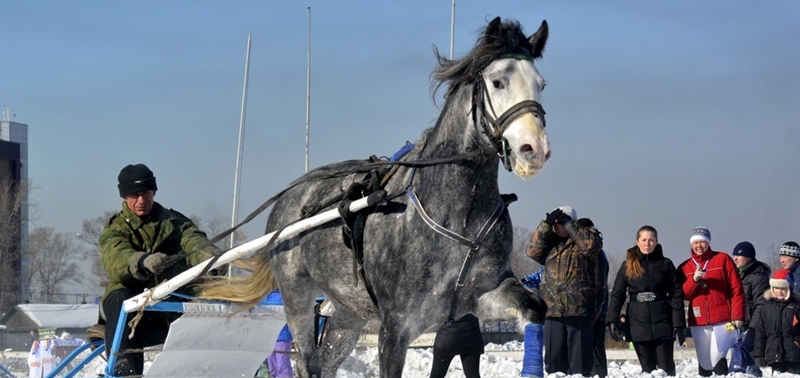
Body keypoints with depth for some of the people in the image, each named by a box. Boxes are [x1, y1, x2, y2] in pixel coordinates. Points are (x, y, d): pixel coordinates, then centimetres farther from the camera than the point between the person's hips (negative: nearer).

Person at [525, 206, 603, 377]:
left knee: (579, 357, 0)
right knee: (554, 358, 7)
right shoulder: (550, 242, 15)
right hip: (553, 311, 4)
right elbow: (532, 250, 1)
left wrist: (568, 224, -12)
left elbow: (592, 244, -17)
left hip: (579, 311, -4)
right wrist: (546, 224, -5)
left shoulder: (583, 239, 4)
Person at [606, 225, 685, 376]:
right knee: (648, 369, 3)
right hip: (638, 324, 1)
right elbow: (617, 295, 5)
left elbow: (676, 295, 2)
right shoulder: (628, 265, 7)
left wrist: (679, 324, -5)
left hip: (662, 324, -1)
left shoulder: (665, 264, 3)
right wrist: (613, 321, -6)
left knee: (666, 368, -2)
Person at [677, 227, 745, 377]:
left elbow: (737, 289, 0)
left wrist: (737, 316, -7)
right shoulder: (684, 267, 11)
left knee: (717, 358, -14)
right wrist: (694, 279, -14)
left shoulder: (722, 259, 3)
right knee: (704, 362, 3)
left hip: (723, 320, -3)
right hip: (698, 322, 3)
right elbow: (683, 295, 2)